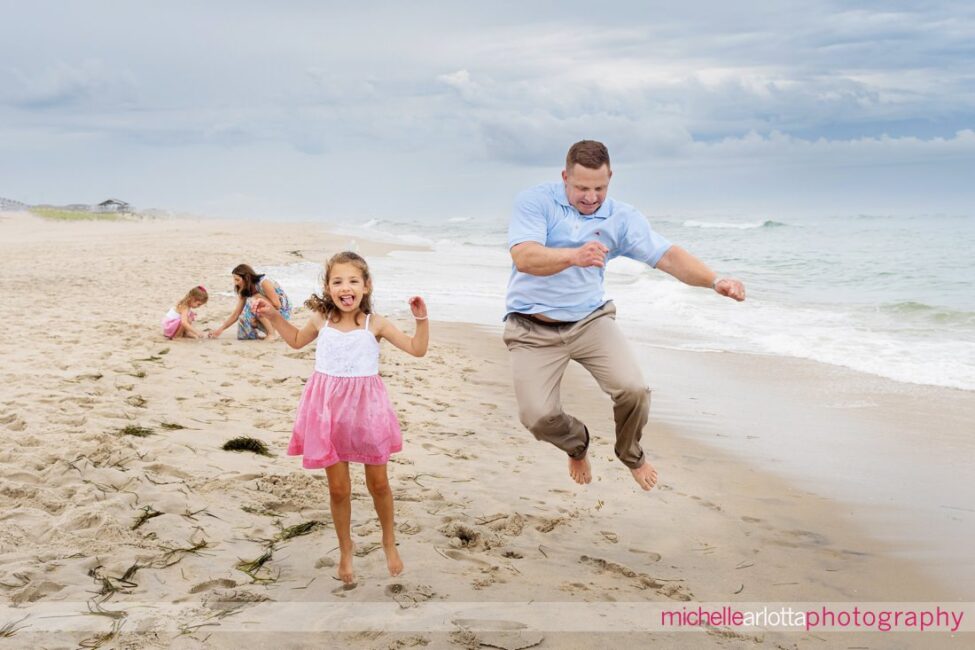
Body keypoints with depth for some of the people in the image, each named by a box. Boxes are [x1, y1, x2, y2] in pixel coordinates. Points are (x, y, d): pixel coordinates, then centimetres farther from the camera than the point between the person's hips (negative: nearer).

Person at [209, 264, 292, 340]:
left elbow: (277, 304, -23)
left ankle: (272, 333, -22)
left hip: (283, 311, -6)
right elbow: (236, 314, -2)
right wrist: (220, 329, -9)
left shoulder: (264, 283, -23)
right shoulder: (244, 291, -2)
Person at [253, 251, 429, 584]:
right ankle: (345, 549, 28)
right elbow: (297, 340, 21)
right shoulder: (320, 320, -1)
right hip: (329, 409, 1)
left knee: (378, 483, 11)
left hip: (365, 408, -1)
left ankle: (389, 541, 35)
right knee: (338, 488, 8)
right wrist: (273, 316, 13)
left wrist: (421, 319, -18)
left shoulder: (375, 324, -7)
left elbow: (417, 349, -5)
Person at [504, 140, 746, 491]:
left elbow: (668, 256, -10)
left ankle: (631, 455, 18)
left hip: (590, 320, 2)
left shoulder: (621, 218, -2)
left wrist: (715, 280, -28)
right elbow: (524, 258, -26)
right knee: (538, 417, -13)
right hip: (534, 330, -2)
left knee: (633, 391, -16)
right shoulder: (535, 201, -11)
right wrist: (573, 256, -45)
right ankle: (577, 444, 25)